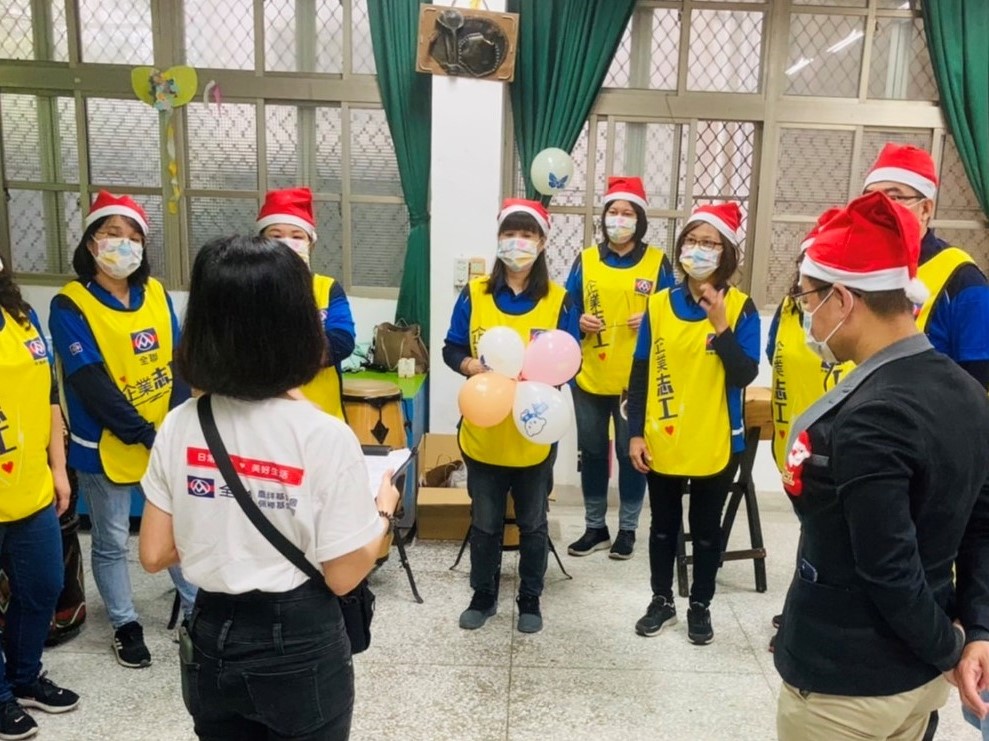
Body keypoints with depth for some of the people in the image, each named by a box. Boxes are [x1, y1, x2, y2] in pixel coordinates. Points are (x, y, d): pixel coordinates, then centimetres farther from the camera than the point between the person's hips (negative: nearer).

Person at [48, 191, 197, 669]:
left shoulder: (155, 293, 2)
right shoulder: (70, 306, -11)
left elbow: (178, 363, -1)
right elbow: (91, 385, -17)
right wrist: (145, 434, -19)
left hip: (170, 442, 4)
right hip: (106, 446, -4)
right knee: (111, 543, 12)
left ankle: (197, 610, 32)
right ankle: (125, 625, 31)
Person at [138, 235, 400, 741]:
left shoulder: (180, 425, -10)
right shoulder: (327, 437, -22)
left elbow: (154, 555, -3)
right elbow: (343, 576, -16)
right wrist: (383, 511, 0)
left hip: (211, 645, 4)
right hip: (301, 650, -3)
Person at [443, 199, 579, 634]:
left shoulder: (557, 300, -4)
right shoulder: (474, 294, -3)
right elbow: (451, 350, 1)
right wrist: (472, 366, -20)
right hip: (484, 431, 1)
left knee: (532, 522, 14)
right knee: (485, 522, 14)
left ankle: (530, 600, 31)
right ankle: (483, 596, 32)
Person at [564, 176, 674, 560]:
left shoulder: (658, 262, 0)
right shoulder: (585, 260, 6)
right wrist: (581, 322, -12)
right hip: (590, 378, 2)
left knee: (632, 453, 6)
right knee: (592, 452, 11)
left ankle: (628, 528, 21)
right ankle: (595, 527, 25)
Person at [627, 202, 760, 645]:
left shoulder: (740, 307, -6)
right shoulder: (659, 304, 0)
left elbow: (744, 375, -14)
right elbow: (640, 374, 2)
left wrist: (720, 326, -24)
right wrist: (635, 433, -2)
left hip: (716, 444, -2)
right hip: (661, 441, 2)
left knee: (706, 529, 13)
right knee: (663, 525, 15)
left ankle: (700, 606, 30)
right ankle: (661, 600, 32)